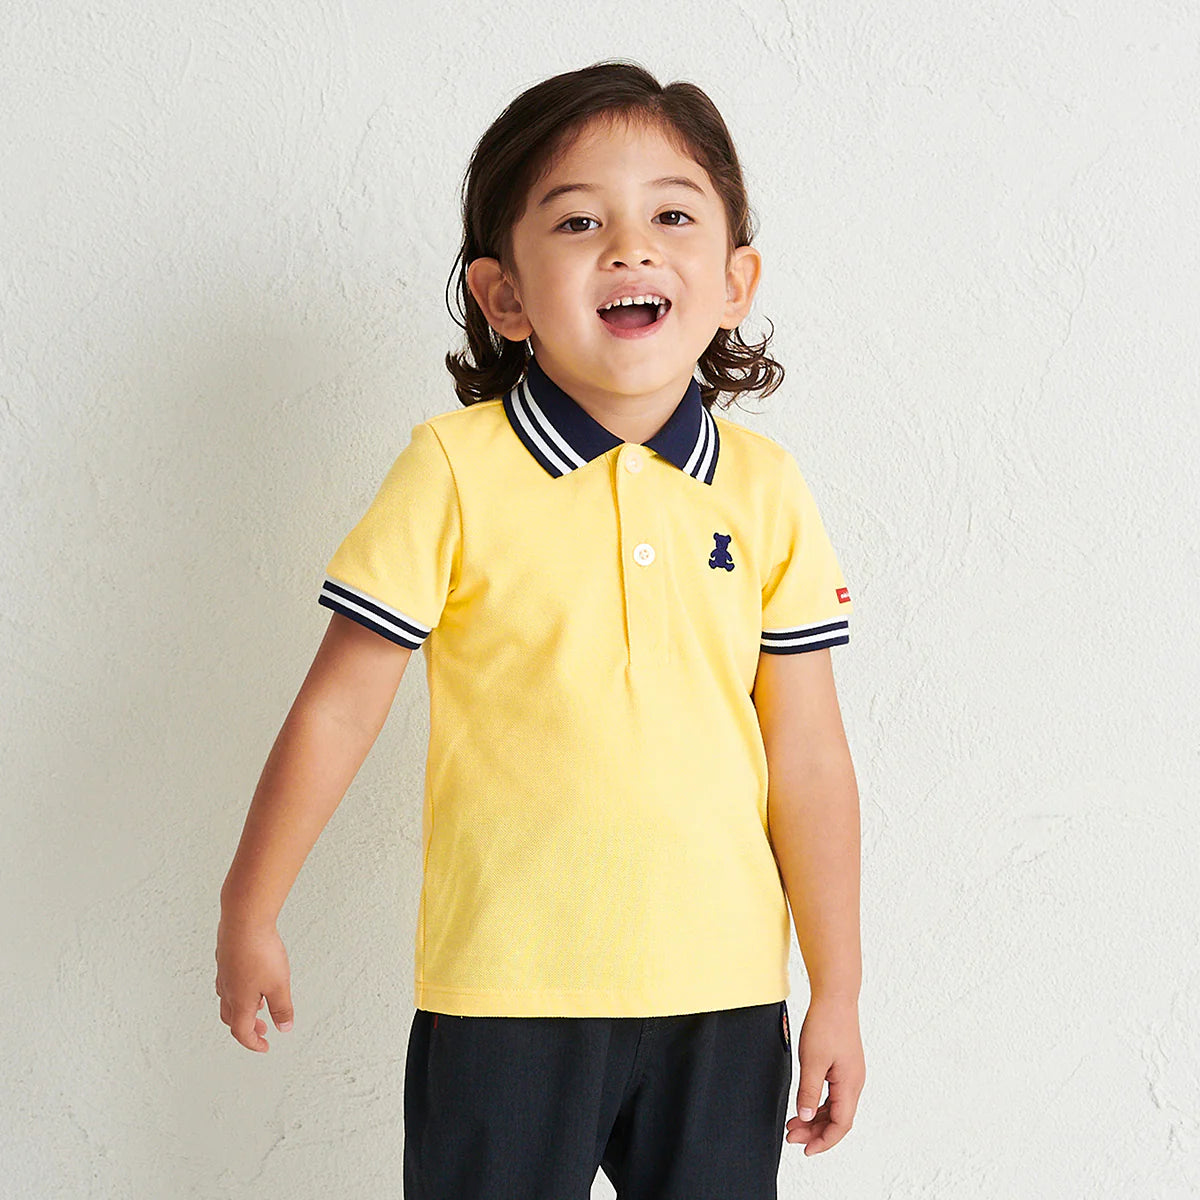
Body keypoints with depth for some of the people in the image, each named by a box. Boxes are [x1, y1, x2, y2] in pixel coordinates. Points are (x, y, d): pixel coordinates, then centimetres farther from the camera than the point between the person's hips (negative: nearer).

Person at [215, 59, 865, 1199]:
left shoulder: (767, 493, 0)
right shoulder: (456, 472, -9)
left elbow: (807, 759, 3)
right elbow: (339, 709, -3)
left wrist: (836, 991, 5)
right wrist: (249, 914, 3)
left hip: (724, 994, 3)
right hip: (506, 989, -2)